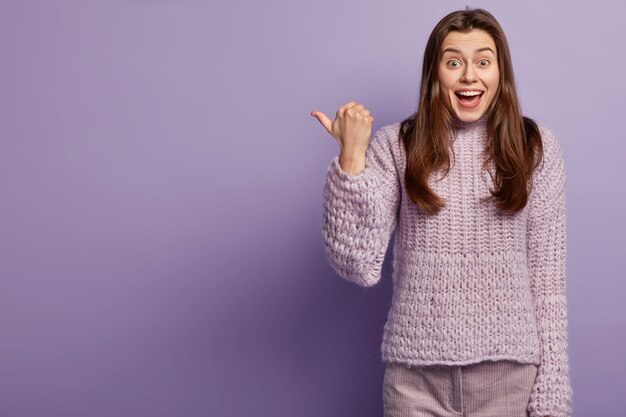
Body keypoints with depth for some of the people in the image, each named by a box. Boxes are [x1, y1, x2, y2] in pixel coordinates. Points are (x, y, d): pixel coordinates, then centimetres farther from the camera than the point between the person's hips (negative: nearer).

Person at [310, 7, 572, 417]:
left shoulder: (536, 147, -1)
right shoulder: (394, 146, -4)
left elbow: (547, 276, 0)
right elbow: (359, 266, -10)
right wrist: (351, 155, -17)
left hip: (509, 371, 1)